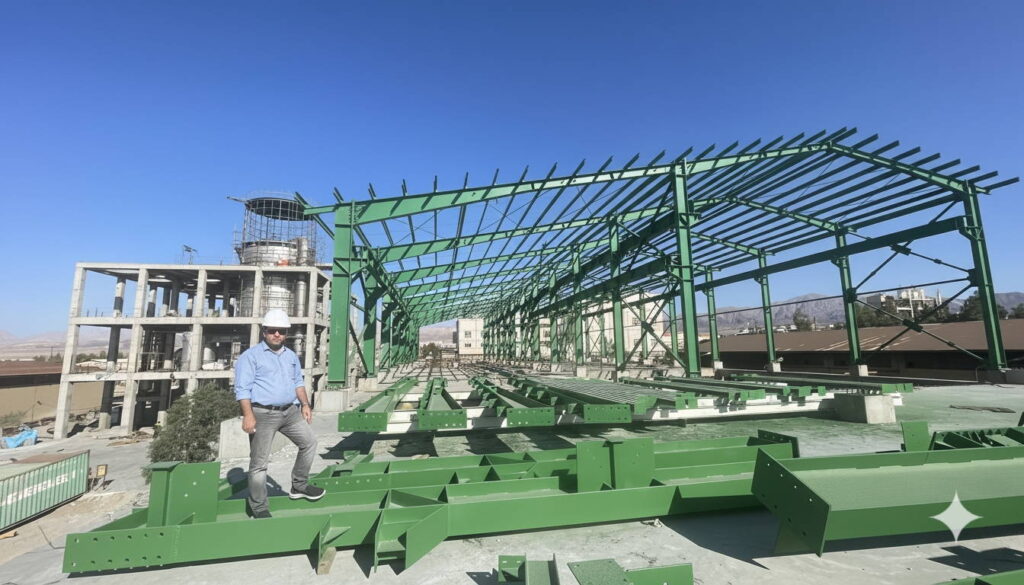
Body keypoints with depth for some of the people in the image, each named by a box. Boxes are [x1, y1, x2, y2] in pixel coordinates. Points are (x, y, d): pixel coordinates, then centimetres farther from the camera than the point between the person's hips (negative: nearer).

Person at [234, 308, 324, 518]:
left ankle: (299, 486, 24)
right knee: (259, 463, 2)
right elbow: (242, 388, -12)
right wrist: (248, 414, -21)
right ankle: (259, 508, 15)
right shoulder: (251, 356, -6)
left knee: (309, 442, 8)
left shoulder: (291, 356, 14)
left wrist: (305, 404, 9)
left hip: (290, 411, 7)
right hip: (263, 414, -6)